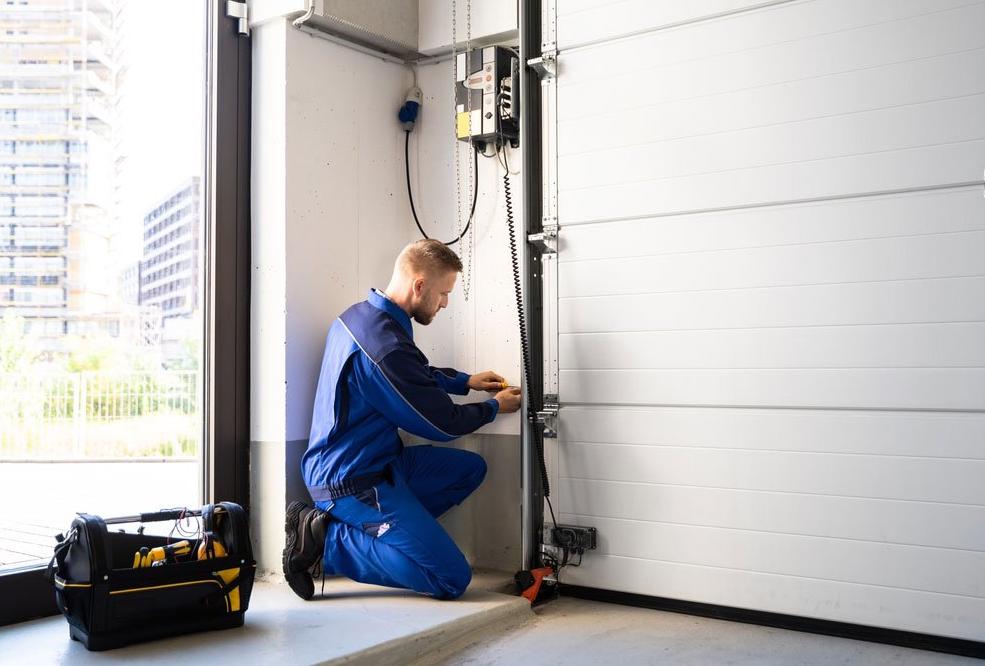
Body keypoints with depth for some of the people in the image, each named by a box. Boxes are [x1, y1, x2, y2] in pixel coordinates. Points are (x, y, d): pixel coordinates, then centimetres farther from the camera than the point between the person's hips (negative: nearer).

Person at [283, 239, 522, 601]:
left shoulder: (359, 315, 5)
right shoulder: (386, 346, -26)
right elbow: (443, 424, -13)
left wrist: (466, 381, 20)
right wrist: (495, 406, 5)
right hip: (354, 481, -10)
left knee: (470, 468, 16)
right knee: (452, 579, -10)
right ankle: (327, 541, -6)